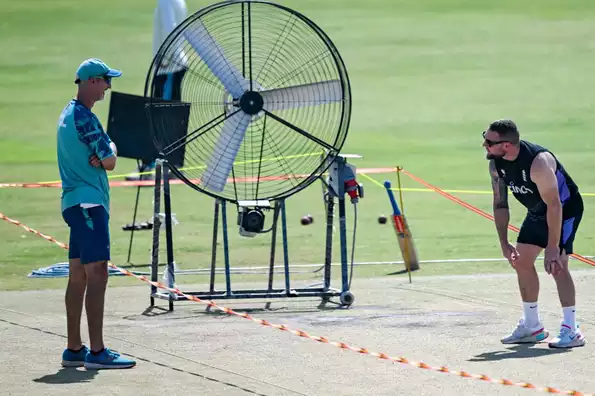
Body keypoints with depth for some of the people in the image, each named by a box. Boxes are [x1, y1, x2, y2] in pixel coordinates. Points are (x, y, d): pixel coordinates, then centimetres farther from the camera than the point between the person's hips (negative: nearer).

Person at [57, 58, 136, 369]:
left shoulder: (68, 114, 18)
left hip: (74, 203, 11)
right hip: (89, 202, -11)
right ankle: (96, 352, -16)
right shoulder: (84, 117, -14)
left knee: (78, 275, 11)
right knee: (97, 273, -13)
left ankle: (74, 350, 13)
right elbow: (110, 162, -12)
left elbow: (103, 159, 16)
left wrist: (100, 157, -4)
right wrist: (110, 151, 7)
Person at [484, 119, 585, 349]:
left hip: (565, 209, -8)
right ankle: (532, 326, 21)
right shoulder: (496, 164, -12)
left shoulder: (538, 162, -37)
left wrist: (552, 247, -33)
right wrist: (504, 244, -6)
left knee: (555, 264, -19)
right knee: (521, 261, 8)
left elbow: (554, 205, -34)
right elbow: (500, 204, -1)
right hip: (537, 212, 8)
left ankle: (571, 331, -16)